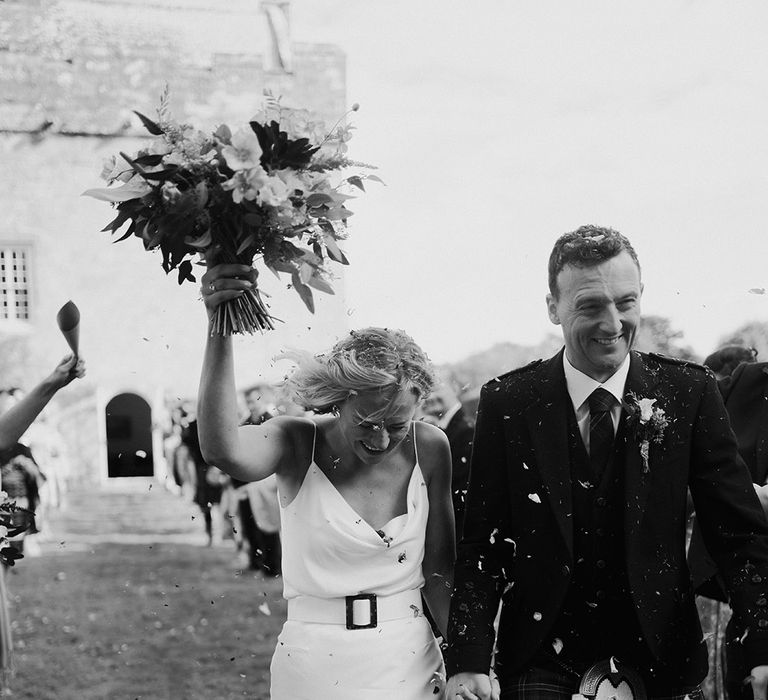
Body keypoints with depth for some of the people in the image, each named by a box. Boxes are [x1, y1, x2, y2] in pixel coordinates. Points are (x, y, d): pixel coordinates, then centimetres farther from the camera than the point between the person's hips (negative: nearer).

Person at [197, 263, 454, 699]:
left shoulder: (428, 449, -3)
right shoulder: (298, 445, -10)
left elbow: (440, 570, 5)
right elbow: (222, 449, -33)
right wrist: (220, 332, -40)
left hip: (407, 663, 2)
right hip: (314, 662, -2)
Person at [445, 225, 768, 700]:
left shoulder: (689, 392, -5)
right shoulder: (507, 403, -6)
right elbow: (481, 545, -5)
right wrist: (469, 661, -17)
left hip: (660, 658, 1)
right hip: (541, 661, -1)